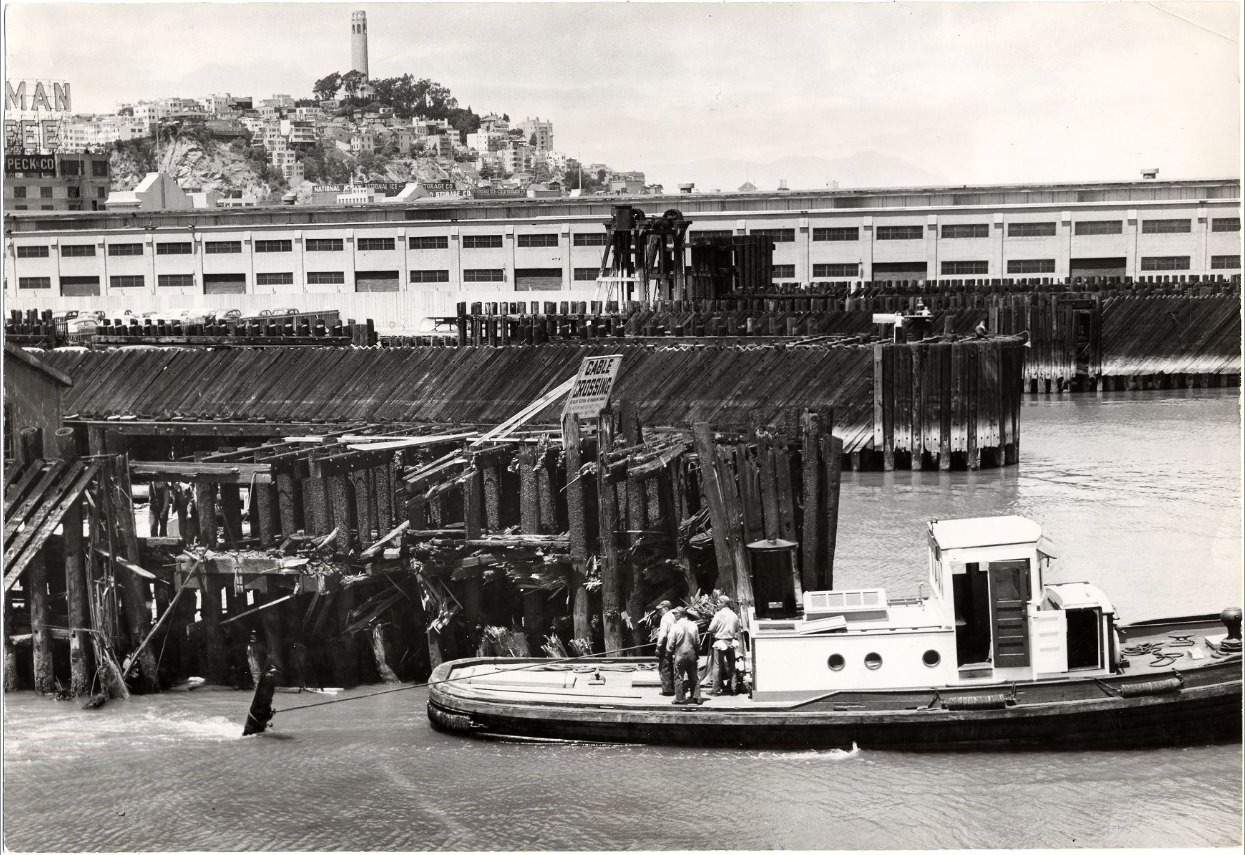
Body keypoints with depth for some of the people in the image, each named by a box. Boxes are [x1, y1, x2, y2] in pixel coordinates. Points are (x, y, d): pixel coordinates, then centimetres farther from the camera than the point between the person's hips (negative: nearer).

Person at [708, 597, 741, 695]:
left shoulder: (719, 614, -12)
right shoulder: (734, 615, 3)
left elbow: (711, 629, -11)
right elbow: (737, 630, 10)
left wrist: (713, 633, 9)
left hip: (720, 642, -5)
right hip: (731, 642, 5)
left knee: (717, 667, 1)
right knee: (731, 666, 13)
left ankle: (717, 689, 1)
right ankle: (732, 688, 16)